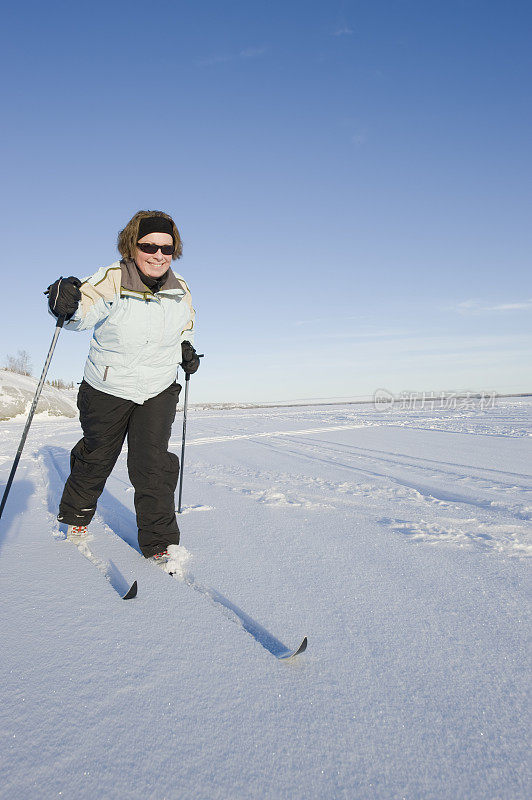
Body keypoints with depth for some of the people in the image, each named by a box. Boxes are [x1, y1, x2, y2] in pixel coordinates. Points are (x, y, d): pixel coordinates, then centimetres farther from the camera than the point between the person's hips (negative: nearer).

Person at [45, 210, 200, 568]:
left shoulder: (181, 290, -3)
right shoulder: (111, 281, -17)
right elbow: (83, 311, -26)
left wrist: (186, 348, -2)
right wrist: (67, 303, -48)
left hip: (159, 391, 2)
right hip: (107, 390, -1)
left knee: (152, 462, -8)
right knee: (96, 457, 16)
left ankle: (160, 540, 7)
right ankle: (76, 514, 46)